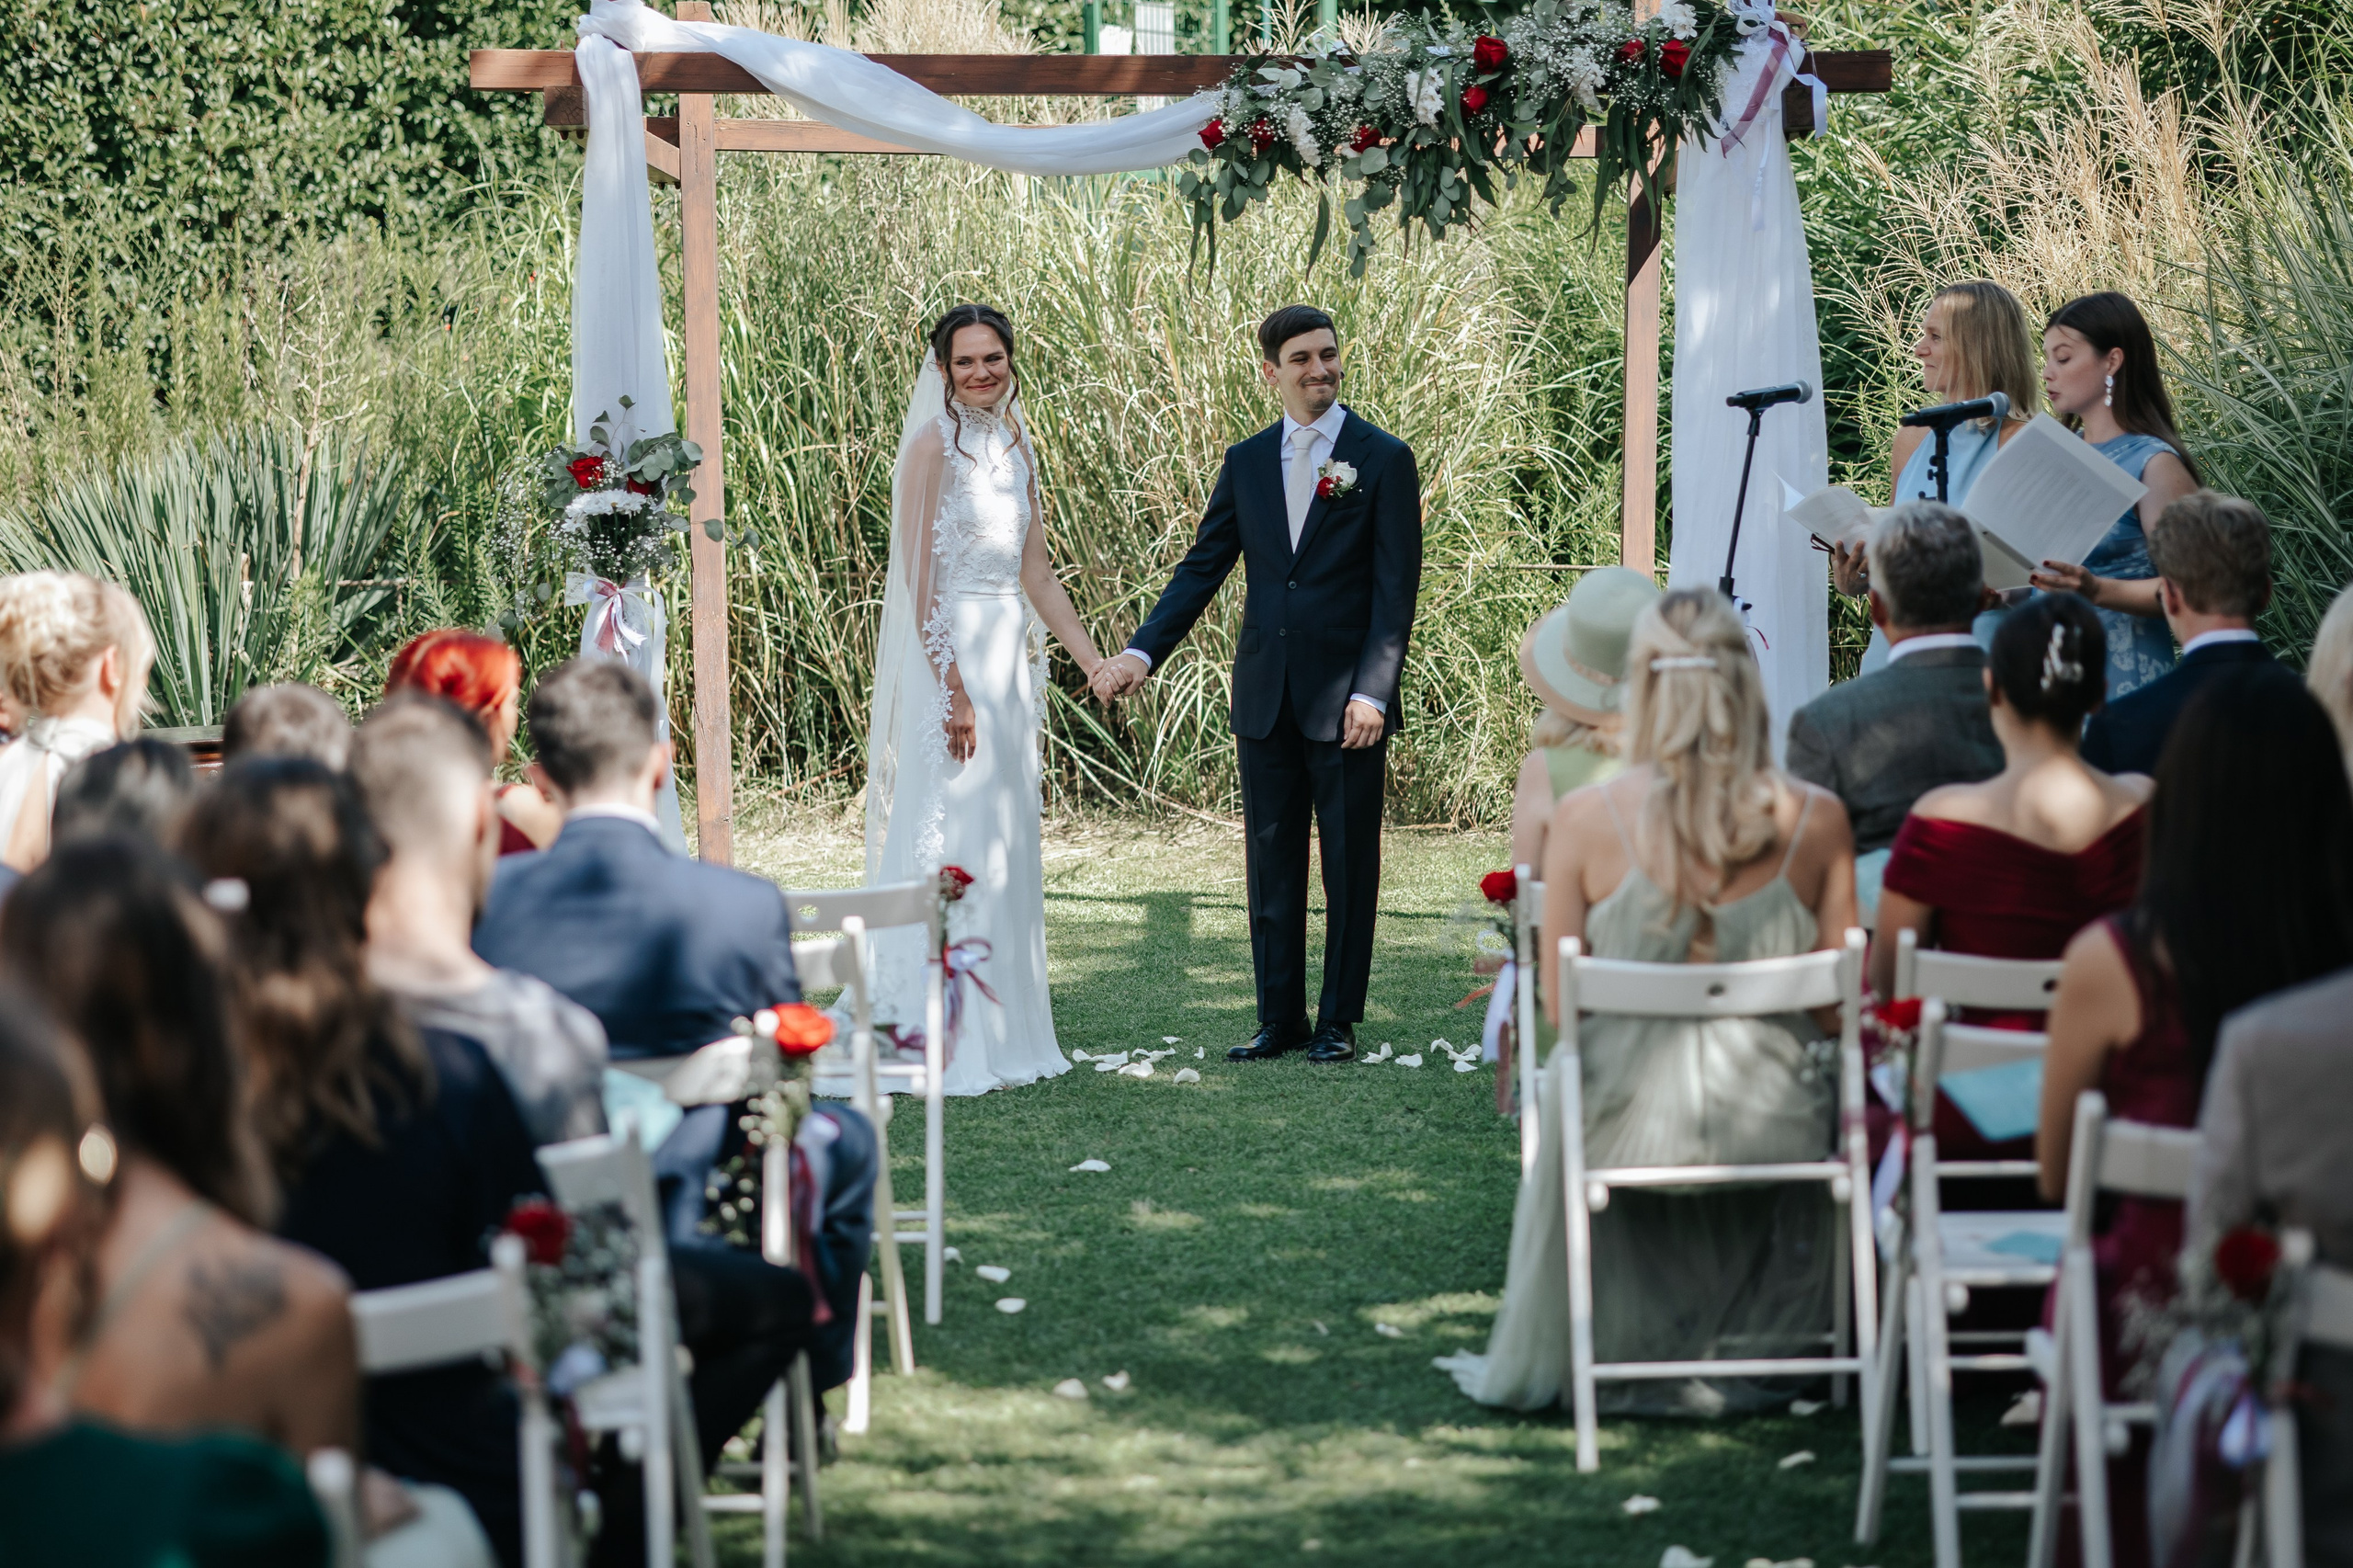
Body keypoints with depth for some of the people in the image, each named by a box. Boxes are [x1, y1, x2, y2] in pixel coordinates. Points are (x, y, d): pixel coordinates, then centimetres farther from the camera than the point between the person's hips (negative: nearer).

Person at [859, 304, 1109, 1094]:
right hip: (951, 657, -8)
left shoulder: (1016, 447, 13)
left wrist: (1096, 662, 15)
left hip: (1010, 660, 8)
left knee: (1004, 846, 11)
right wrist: (954, 688, -20)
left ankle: (1002, 1032, 18)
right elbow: (921, 578, -15)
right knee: (950, 839, -8)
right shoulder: (935, 445, -10)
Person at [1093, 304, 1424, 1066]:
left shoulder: (1383, 459, -2)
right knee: (1271, 860, 8)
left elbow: (1396, 589, -6)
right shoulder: (1247, 462, 9)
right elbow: (1202, 568, 8)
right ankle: (1280, 1019, 15)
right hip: (1267, 698, 4)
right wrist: (1142, 652, -5)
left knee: (1349, 862, 3)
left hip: (1348, 699, -4)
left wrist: (1373, 691, -14)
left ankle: (1339, 1020, 12)